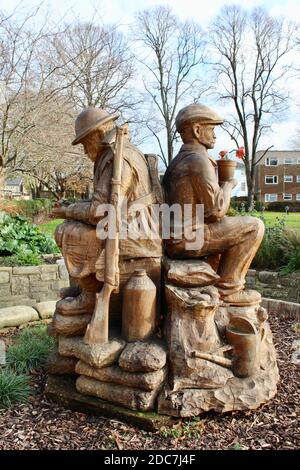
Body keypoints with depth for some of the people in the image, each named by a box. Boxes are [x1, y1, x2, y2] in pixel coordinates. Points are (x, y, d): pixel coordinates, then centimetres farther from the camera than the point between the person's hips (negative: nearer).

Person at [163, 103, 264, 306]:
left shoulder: (178, 161, 16)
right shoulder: (198, 160, -16)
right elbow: (216, 210, -19)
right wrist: (229, 185, -2)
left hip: (174, 239, 10)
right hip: (188, 238, -10)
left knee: (222, 228, 32)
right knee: (253, 226, -7)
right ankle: (228, 287, -1)